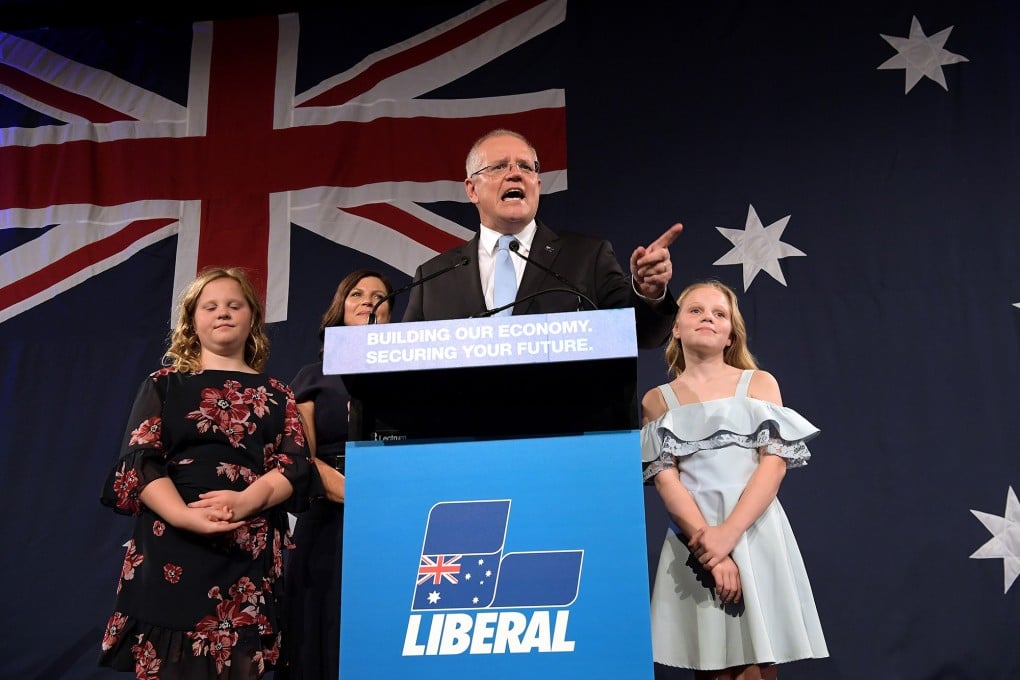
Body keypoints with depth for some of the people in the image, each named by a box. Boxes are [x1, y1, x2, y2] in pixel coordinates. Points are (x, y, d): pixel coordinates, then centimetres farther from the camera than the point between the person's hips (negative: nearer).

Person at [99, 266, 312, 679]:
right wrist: (185, 515, -19)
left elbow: (295, 465, 2)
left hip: (251, 552, 1)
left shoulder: (276, 395, 14)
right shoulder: (165, 384, 10)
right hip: (171, 547, -1)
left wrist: (247, 500, -19)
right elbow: (139, 461, -1)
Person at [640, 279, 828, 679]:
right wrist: (709, 544, -14)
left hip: (754, 532, -1)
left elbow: (775, 462, -4)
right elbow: (665, 478, -2)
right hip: (694, 539, 1)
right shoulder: (657, 400, 8)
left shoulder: (759, 384, 7)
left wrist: (729, 533, -15)